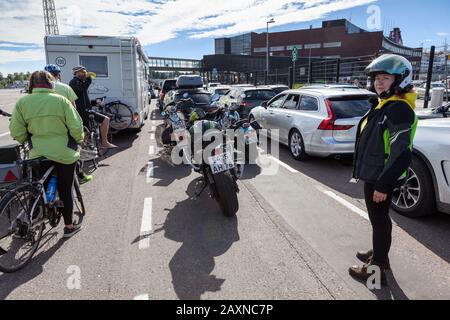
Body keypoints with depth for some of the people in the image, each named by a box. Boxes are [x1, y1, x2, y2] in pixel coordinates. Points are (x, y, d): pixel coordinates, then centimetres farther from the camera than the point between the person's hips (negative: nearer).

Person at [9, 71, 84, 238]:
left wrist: (31, 140, 18)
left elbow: (17, 133, -1)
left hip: (38, 154, 2)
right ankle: (69, 226, 23)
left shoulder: (22, 102, -3)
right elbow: (76, 128, -11)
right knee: (65, 190, 10)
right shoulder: (60, 100, -8)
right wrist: (79, 140, 9)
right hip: (65, 154, -2)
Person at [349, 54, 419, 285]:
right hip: (374, 175, 10)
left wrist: (383, 185, -25)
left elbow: (401, 154, -26)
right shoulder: (384, 106, 12)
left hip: (381, 179, -10)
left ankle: (377, 270, 16)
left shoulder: (399, 109, -20)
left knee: (379, 221, 2)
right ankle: (379, 254, 40)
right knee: (380, 219, 22)